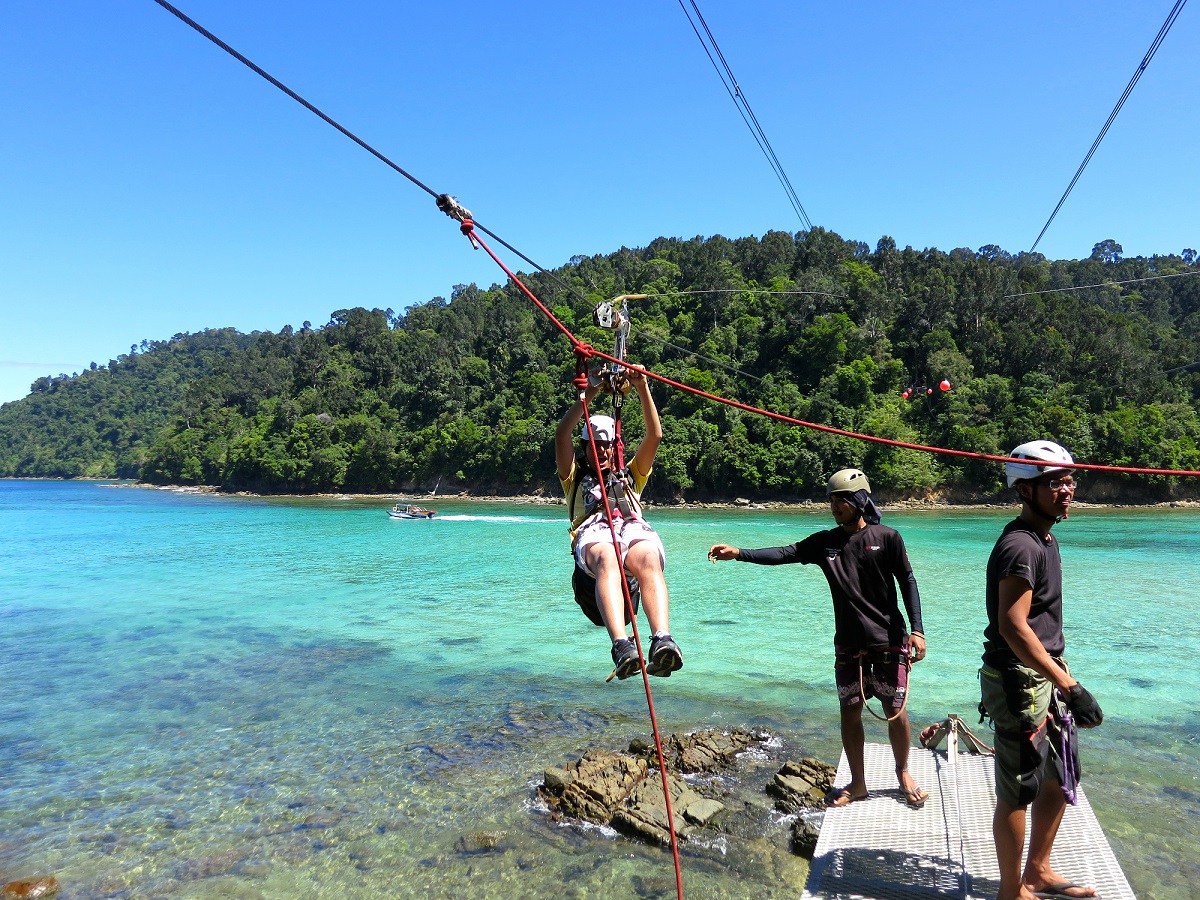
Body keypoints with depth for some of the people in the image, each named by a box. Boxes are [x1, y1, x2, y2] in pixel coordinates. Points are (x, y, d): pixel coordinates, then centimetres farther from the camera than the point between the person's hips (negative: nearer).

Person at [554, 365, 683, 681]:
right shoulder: (575, 479, 36)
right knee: (607, 558, -41)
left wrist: (642, 389, 21)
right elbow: (561, 435, 20)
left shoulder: (630, 477, 40)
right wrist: (588, 395, 14)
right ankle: (622, 645, -59)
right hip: (593, 535, -1)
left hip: (635, 530, 2)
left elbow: (655, 435, 30)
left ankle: (663, 640, -60)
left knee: (649, 560, -38)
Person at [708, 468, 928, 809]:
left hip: (889, 640, -3)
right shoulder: (825, 542, 2)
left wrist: (917, 630, -9)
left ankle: (903, 774, 31)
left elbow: (908, 583, -3)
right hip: (848, 644, 3)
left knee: (895, 710, 5)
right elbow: (785, 553, -7)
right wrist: (738, 553, -18)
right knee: (850, 712, 7)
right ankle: (857, 784, 24)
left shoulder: (887, 537, -6)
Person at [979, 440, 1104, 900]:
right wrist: (1070, 687, -29)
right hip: (1018, 684, -10)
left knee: (1061, 777, 21)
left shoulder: (1044, 539, 11)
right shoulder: (1020, 546, -21)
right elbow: (1013, 627, -28)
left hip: (1043, 676, 10)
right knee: (1018, 791, 3)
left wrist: (1061, 669, 21)